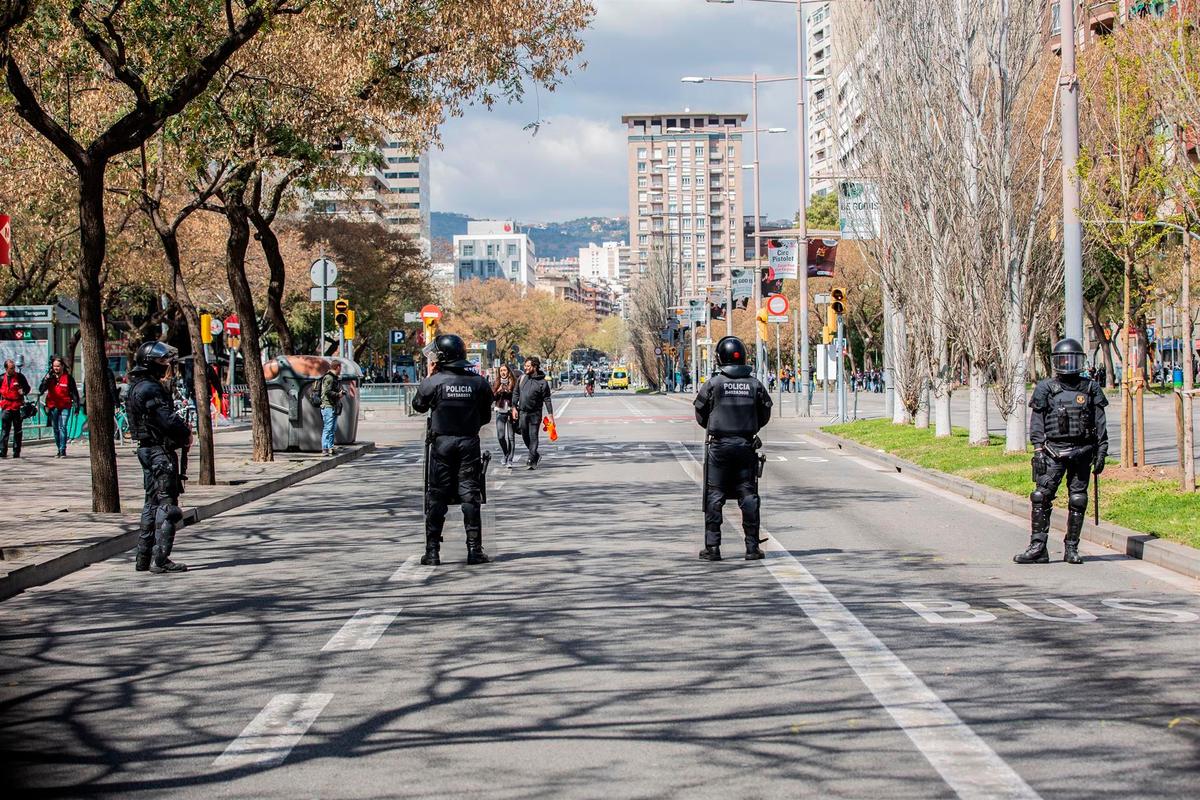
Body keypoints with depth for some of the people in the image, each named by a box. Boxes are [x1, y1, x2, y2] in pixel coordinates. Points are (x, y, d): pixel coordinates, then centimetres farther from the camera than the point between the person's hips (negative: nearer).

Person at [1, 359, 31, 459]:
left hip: (18, 407, 0)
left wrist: (23, 391, -12)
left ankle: (16, 452, 11)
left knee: (17, 430, 5)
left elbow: (27, 387, 8)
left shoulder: (20, 377, 1)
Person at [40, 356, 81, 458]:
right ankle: (59, 450, 20)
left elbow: (74, 392, 3)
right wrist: (47, 379, -19)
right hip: (53, 406, 3)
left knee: (62, 427, -14)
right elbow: (41, 390, -6)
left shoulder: (68, 377, -2)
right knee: (55, 429, 10)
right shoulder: (50, 377, 4)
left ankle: (63, 450, -15)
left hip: (65, 407, -3)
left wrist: (76, 404, -2)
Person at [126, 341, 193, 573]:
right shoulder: (150, 390, -17)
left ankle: (144, 558, 19)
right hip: (161, 451, -10)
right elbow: (168, 421, -23)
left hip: (147, 450, 10)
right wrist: (186, 434, -5)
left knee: (153, 502, 16)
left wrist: (182, 429, 4)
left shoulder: (138, 387, 15)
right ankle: (160, 560, -8)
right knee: (166, 504, -7)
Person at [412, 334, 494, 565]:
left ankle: (432, 551, 4)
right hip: (470, 443, 1)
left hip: (442, 443, -1)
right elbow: (486, 416, 7)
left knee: (437, 496, 5)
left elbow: (418, 405, 9)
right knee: (470, 495, 5)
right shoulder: (479, 382, -2)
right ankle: (474, 550, 3)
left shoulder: (434, 381, -8)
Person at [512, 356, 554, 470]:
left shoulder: (542, 382, -7)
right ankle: (535, 455, 30)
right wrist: (514, 407, 5)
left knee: (533, 436, -6)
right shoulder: (522, 378, 5)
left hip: (535, 414, -5)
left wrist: (550, 415, -9)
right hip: (522, 412, 5)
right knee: (525, 436, 12)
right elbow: (516, 393, 12)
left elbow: (547, 399, -6)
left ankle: (532, 460, -4)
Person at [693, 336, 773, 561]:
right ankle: (752, 547, 6)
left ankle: (712, 547, 3)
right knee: (748, 495, 7)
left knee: (715, 495, 4)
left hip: (719, 445, -2)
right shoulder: (755, 385, 0)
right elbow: (765, 415, 8)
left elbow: (701, 415, 0)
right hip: (747, 445, 2)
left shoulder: (713, 384, -8)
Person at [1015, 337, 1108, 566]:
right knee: (1041, 497, -9)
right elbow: (1037, 423, 2)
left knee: (1078, 501, 3)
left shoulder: (1091, 389, 8)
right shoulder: (1046, 389, 4)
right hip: (1053, 451, -1)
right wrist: (1038, 451, -7)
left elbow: (1100, 423, 10)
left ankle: (1071, 549, 12)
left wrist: (1101, 452, 5)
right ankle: (1038, 548, -6)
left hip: (1082, 452, 1)